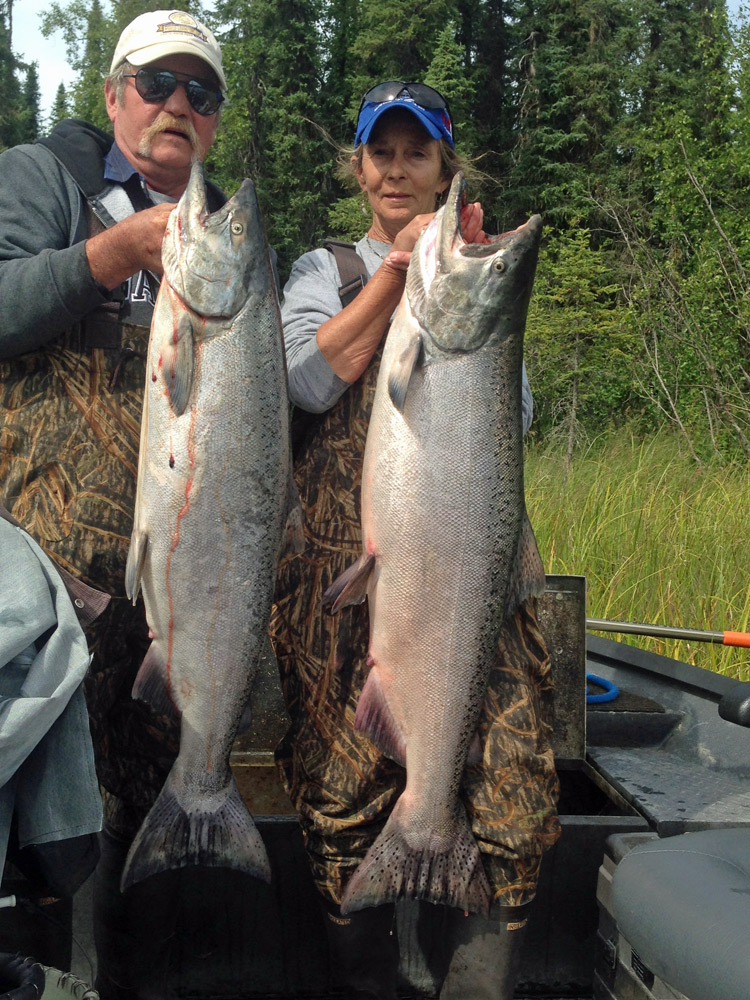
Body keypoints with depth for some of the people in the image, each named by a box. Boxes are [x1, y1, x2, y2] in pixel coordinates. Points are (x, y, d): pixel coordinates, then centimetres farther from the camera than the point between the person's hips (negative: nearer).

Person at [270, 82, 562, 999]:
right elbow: (310, 381, -6)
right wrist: (397, 269, -6)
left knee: (508, 776, -10)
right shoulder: (324, 270, 15)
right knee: (347, 780, -1)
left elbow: (515, 416, 5)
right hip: (347, 553, -1)